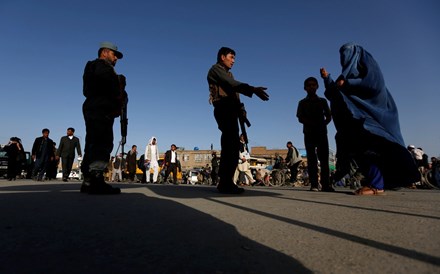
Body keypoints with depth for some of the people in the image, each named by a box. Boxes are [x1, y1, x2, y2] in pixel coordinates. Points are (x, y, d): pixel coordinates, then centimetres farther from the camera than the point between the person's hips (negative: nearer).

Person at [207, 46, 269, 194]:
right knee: (231, 146, -17)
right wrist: (253, 89, -24)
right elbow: (233, 84, -13)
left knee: (232, 146, 3)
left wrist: (241, 111, 7)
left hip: (231, 110, 9)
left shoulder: (228, 73, 32)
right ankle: (226, 183, -16)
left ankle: (226, 182, 6)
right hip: (223, 109, -9)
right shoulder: (216, 69, 5)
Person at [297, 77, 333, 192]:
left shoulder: (322, 101, 16)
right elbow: (300, 118, -1)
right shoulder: (302, 102, 11)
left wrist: (323, 124, -8)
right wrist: (313, 123, -14)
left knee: (324, 158, -4)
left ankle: (326, 184, -5)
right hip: (309, 133, -1)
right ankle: (314, 185, -8)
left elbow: (329, 116, 11)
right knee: (311, 159, -6)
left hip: (322, 132, 2)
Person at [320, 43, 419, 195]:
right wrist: (327, 78, 18)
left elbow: (375, 81, -15)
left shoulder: (366, 61, 4)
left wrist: (347, 83, -15)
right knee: (360, 145, -2)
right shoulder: (351, 71, 27)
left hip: (372, 110, -8)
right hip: (359, 115, 8)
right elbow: (336, 93, 25)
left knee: (369, 144, -21)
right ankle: (376, 182, -1)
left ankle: (376, 185, -23)